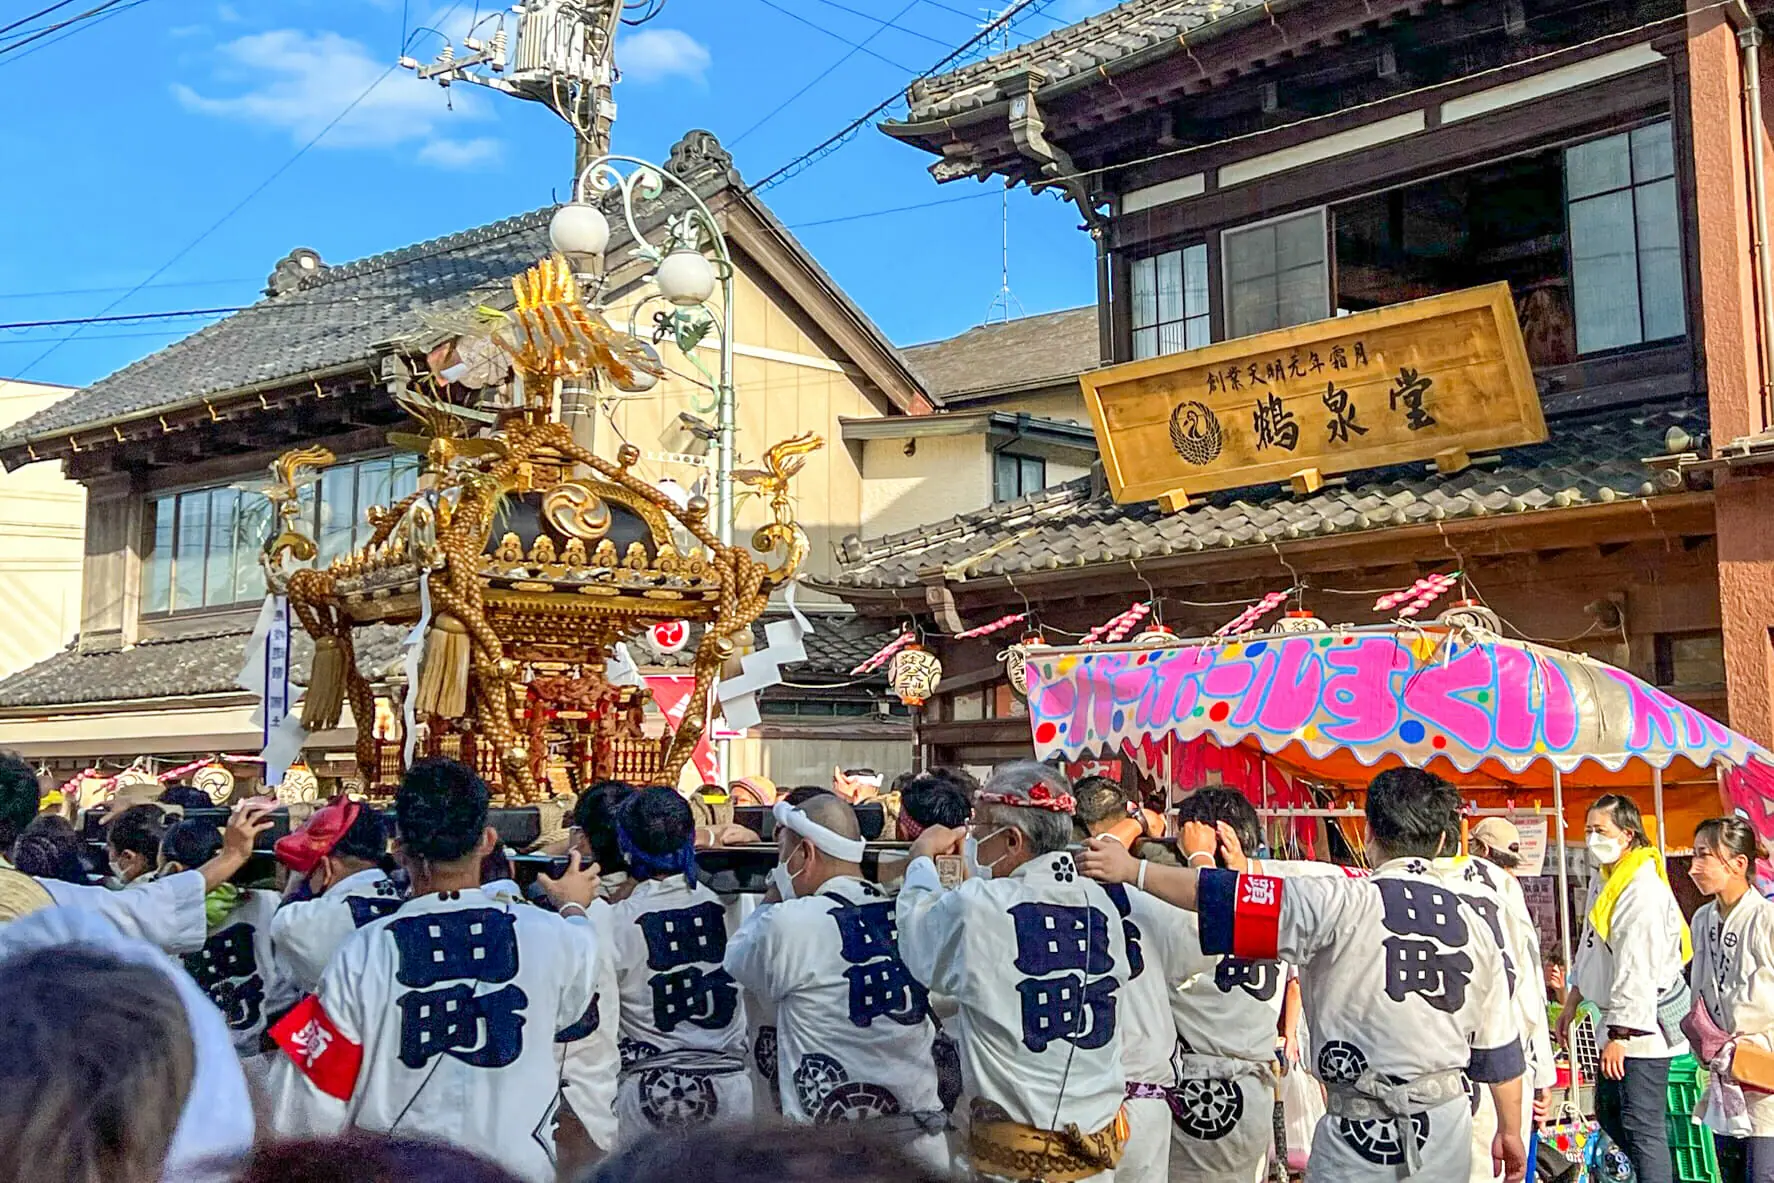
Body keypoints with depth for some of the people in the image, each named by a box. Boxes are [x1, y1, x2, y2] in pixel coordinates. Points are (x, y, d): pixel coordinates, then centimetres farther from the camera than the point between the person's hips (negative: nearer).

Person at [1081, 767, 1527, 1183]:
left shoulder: (1341, 904, -12)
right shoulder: (1476, 929, 3)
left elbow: (1232, 898, -14)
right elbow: (1499, 1050, 11)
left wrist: (1133, 869, -7)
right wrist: (1510, 1131, 25)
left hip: (1361, 1132, -4)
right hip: (1449, 1133, 4)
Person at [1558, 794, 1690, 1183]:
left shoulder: (1643, 890, -20)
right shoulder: (1602, 881, 11)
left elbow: (1638, 969, -23)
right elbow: (1590, 950, 21)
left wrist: (1619, 1035, -23)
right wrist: (1571, 1003, 22)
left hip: (1641, 1026, -10)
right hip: (1617, 1022, 10)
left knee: (1641, 1127, -7)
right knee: (1608, 1114, 19)